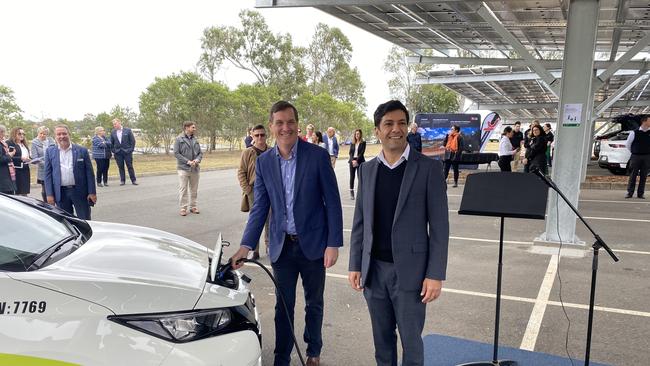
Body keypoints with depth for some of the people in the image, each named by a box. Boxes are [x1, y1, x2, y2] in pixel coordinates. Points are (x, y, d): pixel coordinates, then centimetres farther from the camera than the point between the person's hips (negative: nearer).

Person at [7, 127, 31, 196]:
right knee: (18, 193, -9)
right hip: (17, 171, -7)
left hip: (26, 170, 7)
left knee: (25, 193, 5)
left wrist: (30, 159, 7)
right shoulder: (10, 144, -4)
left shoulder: (24, 144, 18)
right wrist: (21, 158, -22)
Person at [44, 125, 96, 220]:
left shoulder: (82, 150, 1)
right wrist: (49, 194, -2)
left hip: (80, 191, -1)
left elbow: (89, 173, 0)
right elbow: (48, 174, 5)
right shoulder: (50, 151, 6)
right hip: (61, 193, 2)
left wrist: (92, 192, -4)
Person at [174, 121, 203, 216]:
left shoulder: (195, 139, 9)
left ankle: (193, 206, 22)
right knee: (183, 189, -2)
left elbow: (200, 153, 12)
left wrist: (197, 160, -9)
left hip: (195, 168, 5)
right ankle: (183, 208, 4)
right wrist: (187, 161, -16)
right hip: (183, 168, -5)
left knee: (194, 189, 11)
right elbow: (176, 153, -10)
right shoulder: (179, 139, -5)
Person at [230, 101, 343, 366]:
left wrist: (333, 244, -12)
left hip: (313, 244, -2)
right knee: (283, 306, 14)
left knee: (314, 303, 16)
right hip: (282, 246, 2)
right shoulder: (263, 162, 0)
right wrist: (246, 245, -7)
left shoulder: (318, 155, -10)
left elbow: (332, 202, -9)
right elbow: (260, 206, 1)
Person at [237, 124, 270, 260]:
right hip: (254, 190, -1)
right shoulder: (247, 153, -2)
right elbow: (241, 172, -1)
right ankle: (255, 250, 12)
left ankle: (269, 246, 24)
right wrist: (246, 189, -8)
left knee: (269, 220, 9)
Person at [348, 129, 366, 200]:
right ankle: (351, 193, 4)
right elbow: (350, 152, 5)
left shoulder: (363, 143, 2)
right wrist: (352, 160, -11)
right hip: (352, 161, 3)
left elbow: (362, 152, -7)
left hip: (360, 161, -3)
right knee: (352, 176, 1)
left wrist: (357, 160, -15)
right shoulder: (352, 143, 11)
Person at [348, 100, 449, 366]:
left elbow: (439, 225, -7)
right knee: (382, 338, 16)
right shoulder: (367, 170, 6)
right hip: (373, 269, 4)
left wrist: (435, 274, -11)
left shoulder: (428, 167, -6)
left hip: (410, 271, -3)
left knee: (410, 340, 8)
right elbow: (360, 222, 10)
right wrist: (355, 265, 6)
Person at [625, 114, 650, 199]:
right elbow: (627, 143, 7)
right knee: (633, 175, 0)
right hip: (635, 156, -2)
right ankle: (630, 193, 5)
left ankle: (640, 193, 11)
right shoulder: (635, 132, -5)